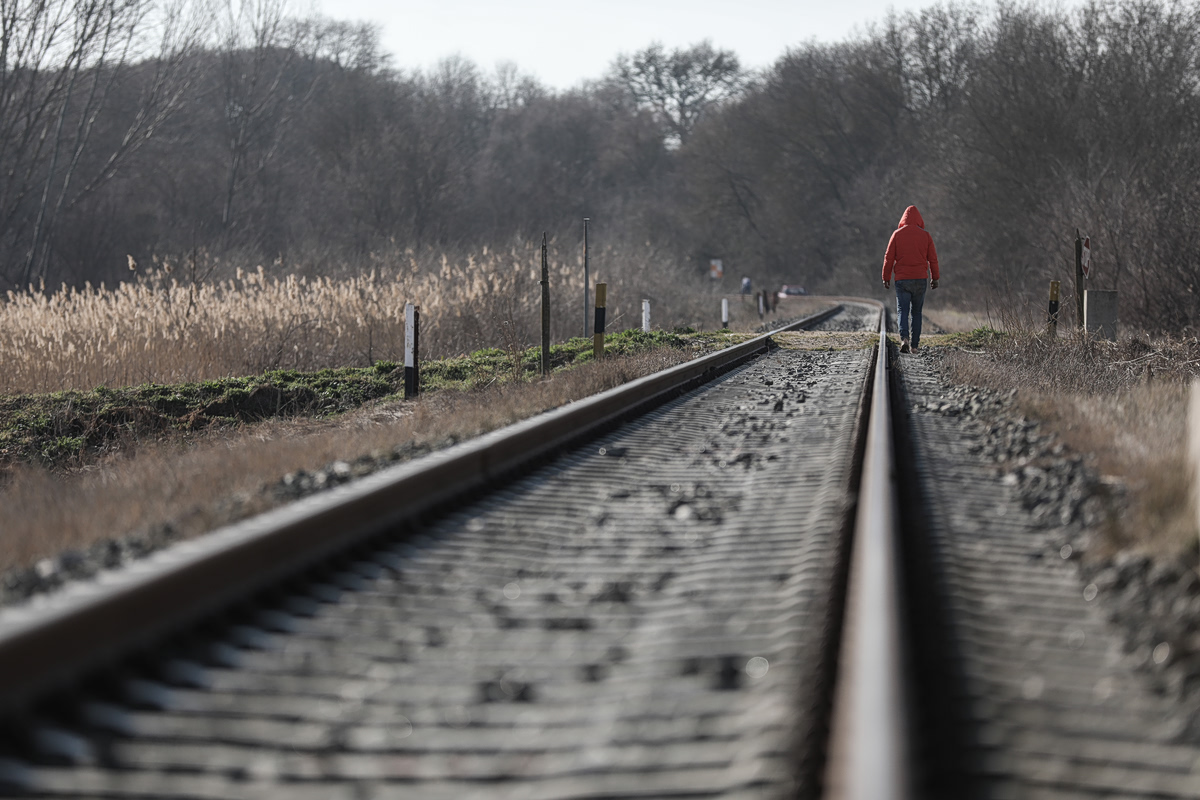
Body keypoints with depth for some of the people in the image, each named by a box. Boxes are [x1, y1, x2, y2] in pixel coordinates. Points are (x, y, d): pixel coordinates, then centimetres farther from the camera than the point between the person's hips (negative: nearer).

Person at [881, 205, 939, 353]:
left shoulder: (897, 234, -1)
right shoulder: (925, 235, 3)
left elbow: (889, 257, -1)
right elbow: (933, 258, 5)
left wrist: (886, 278, 6)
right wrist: (935, 278, 14)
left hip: (902, 279, -1)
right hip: (920, 279, 1)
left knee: (902, 310, 0)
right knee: (917, 312, 11)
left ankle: (904, 338, -24)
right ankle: (914, 345, 9)